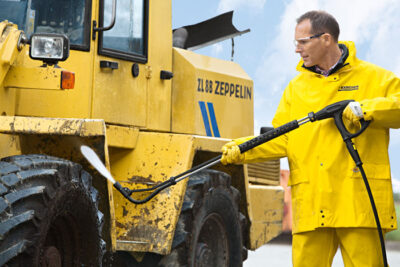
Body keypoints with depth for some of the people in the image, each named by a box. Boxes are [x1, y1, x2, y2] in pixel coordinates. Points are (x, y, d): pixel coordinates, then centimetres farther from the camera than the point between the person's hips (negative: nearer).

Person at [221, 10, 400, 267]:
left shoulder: (374, 77, 7)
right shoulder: (297, 86, 18)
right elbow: (281, 139, 13)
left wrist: (366, 108, -16)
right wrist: (242, 150, -1)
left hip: (359, 200, -3)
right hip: (311, 204, 3)